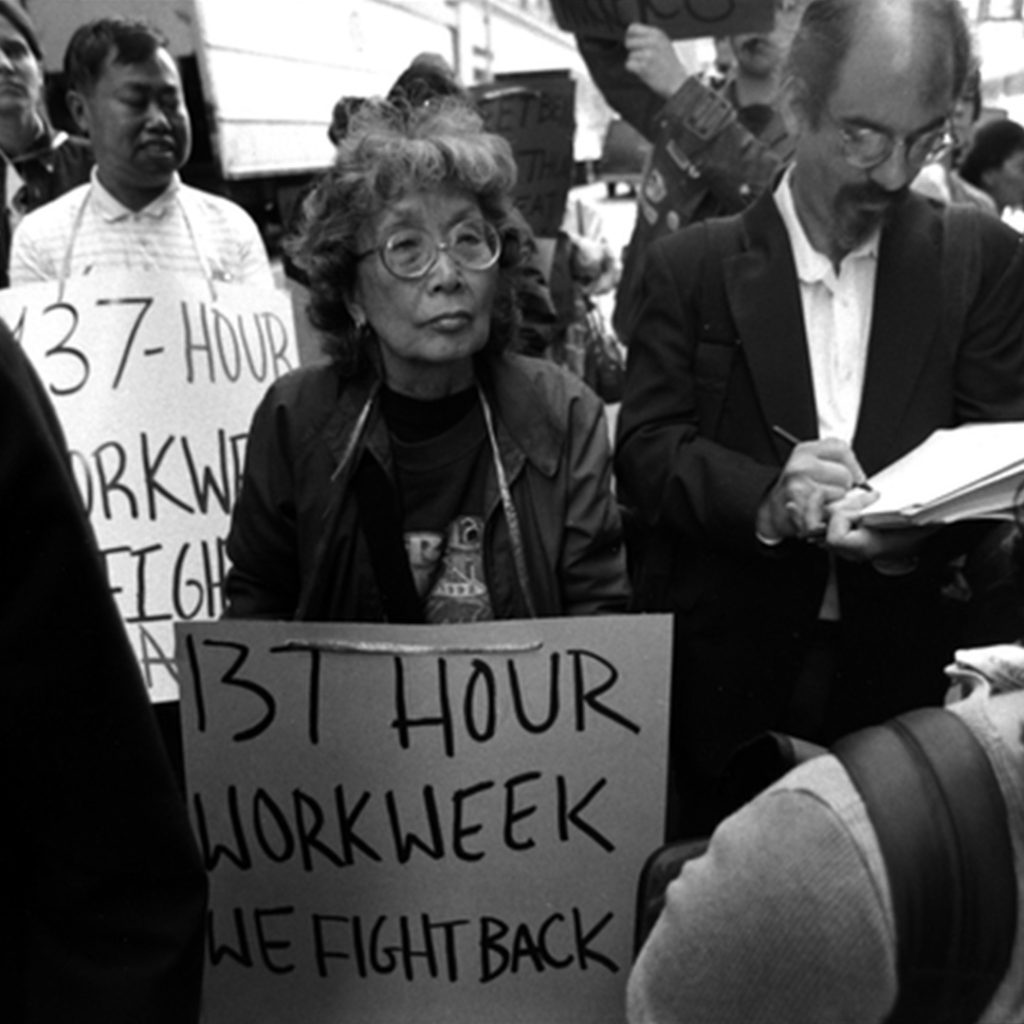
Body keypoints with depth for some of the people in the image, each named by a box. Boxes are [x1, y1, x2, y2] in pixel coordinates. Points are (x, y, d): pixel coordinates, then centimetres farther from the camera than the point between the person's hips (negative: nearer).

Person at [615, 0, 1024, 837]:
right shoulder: (694, 265, 1)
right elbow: (644, 448, -5)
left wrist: (914, 528, -21)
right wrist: (763, 499, -23)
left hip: (903, 674, 1)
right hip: (726, 673, -1)